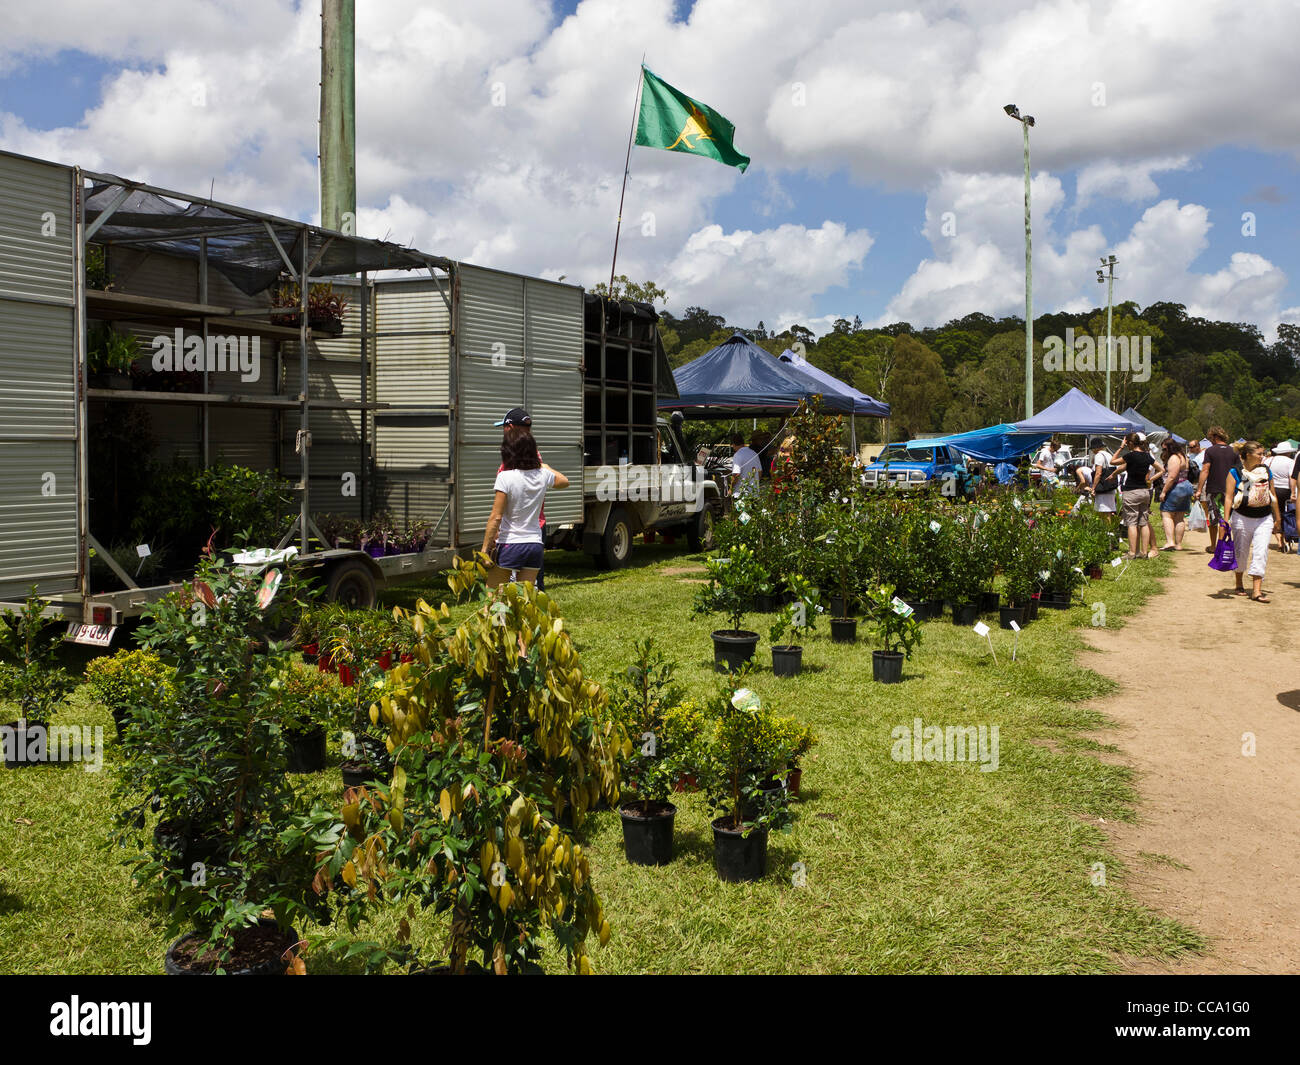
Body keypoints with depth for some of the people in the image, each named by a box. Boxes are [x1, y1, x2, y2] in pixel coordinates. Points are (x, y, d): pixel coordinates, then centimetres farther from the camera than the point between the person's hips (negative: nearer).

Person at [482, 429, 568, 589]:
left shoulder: (505, 477, -14)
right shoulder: (543, 475, 2)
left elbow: (496, 517, -14)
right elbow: (564, 481, 26)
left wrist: (484, 549, -8)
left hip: (510, 545, -5)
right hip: (535, 545, 5)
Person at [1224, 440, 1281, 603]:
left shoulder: (1266, 471, 7)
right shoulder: (1235, 473, -5)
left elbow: (1272, 495, 16)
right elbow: (1229, 497, -8)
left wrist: (1277, 516, 20)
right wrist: (1226, 519, -13)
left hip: (1264, 518, 3)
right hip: (1242, 518, -3)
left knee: (1261, 552, -8)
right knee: (1241, 552, 9)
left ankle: (1256, 591, -12)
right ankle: (1239, 583, 32)